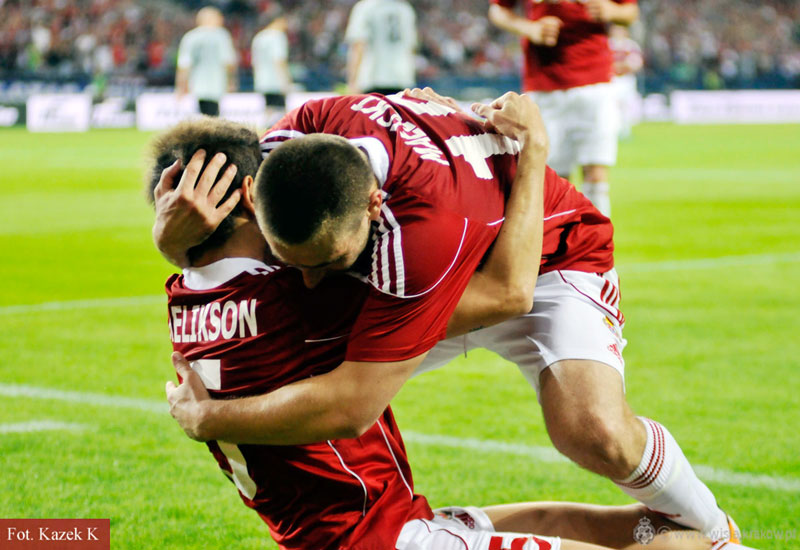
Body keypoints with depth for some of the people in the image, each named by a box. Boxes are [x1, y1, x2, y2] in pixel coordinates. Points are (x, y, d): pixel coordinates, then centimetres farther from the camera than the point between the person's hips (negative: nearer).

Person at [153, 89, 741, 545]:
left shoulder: (433, 221, -47)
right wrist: (176, 229, -39)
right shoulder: (303, 134, -29)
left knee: (596, 434, -30)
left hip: (549, 259, -7)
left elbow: (348, 408, -44)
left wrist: (203, 418, -32)